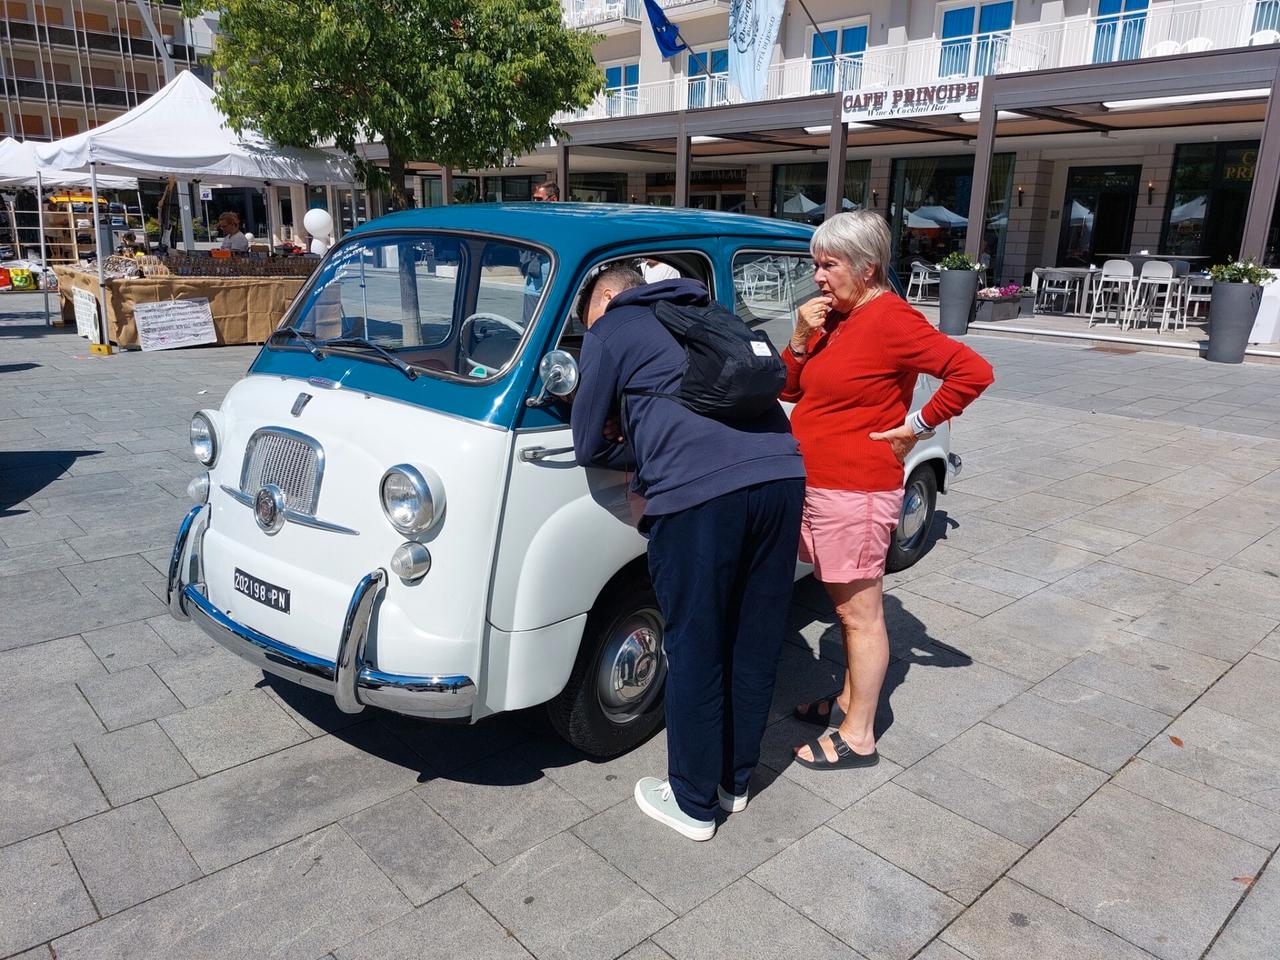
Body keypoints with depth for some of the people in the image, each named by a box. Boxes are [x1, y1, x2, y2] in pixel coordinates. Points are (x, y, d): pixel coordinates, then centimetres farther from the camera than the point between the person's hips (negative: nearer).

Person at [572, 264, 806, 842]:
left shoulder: (610, 329, 13)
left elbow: (590, 447, 12)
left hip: (699, 492, -6)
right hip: (783, 474, 7)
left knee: (696, 650, 8)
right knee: (757, 642, 17)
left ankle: (694, 803, 25)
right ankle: (735, 781, 35)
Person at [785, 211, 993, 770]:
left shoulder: (891, 321, -15)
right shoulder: (832, 318, 11)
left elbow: (973, 372, -21)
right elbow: (789, 391, 12)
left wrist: (919, 425, -16)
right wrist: (801, 339, -3)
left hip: (856, 493, -9)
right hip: (817, 487, 9)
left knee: (860, 613, 2)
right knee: (847, 606, 20)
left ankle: (857, 738, 13)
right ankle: (849, 699, 35)